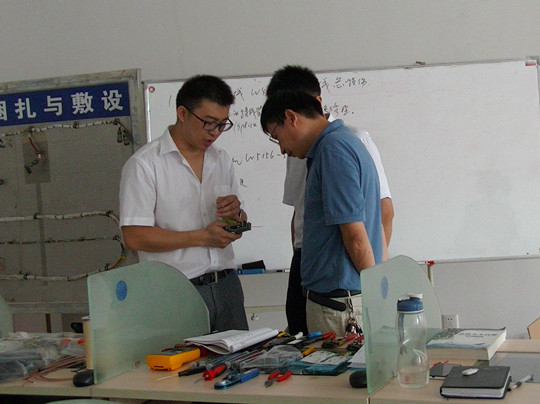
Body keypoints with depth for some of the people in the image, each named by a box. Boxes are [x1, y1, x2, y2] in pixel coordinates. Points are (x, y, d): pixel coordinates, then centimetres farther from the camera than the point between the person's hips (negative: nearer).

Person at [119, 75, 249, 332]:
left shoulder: (222, 160, 14)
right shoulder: (144, 164, -7)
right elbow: (134, 237, -14)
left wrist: (235, 214, -4)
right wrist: (202, 237, -15)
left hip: (226, 286, 6)